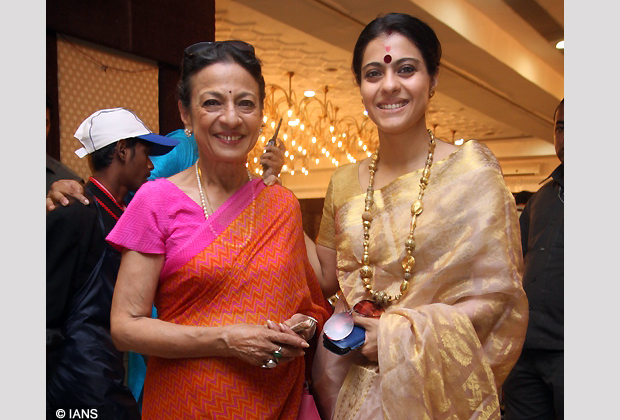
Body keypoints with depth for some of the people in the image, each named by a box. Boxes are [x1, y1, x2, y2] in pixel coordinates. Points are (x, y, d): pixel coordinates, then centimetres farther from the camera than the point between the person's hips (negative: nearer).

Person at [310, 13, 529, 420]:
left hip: (438, 387, -3)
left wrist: (401, 333, -18)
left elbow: (498, 295, -11)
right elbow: (327, 278, 5)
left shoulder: (470, 169, -11)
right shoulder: (344, 183, 1)